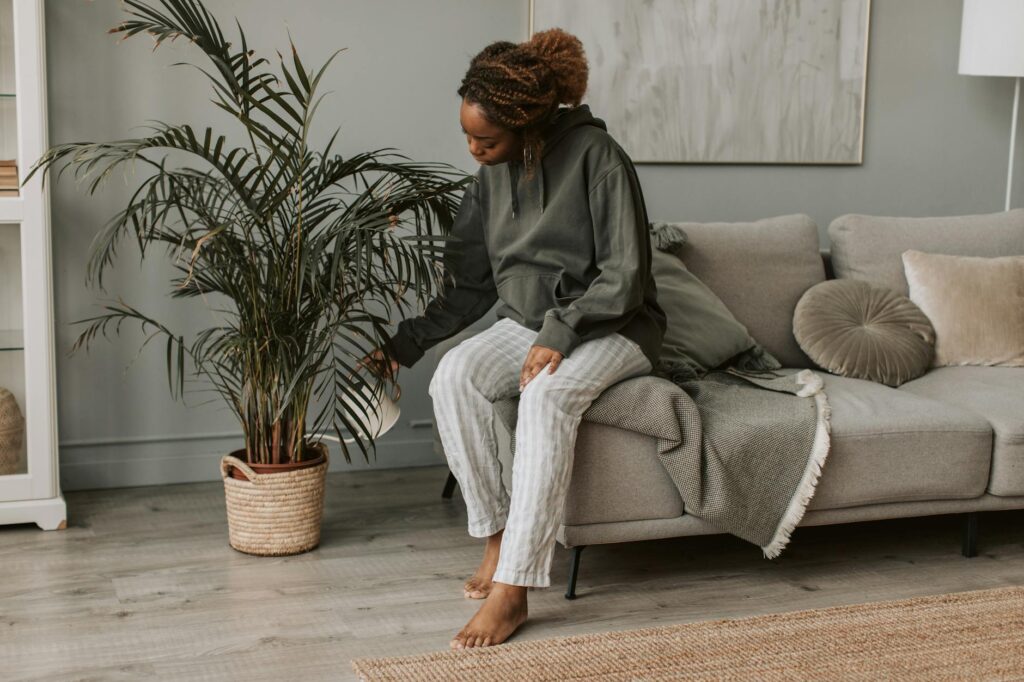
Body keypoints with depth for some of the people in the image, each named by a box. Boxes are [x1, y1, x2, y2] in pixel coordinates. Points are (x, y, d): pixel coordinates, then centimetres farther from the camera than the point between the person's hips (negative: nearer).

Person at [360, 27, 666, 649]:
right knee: (453, 377, -25)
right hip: (528, 323, 6)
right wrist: (403, 345, 4)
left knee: (547, 395, -36)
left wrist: (560, 334, -26)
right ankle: (498, 537, -15)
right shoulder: (492, 177, 3)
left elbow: (624, 274, -18)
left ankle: (512, 588, -34)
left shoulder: (595, 155, -17)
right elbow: (470, 287, 10)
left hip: (613, 328, -5)